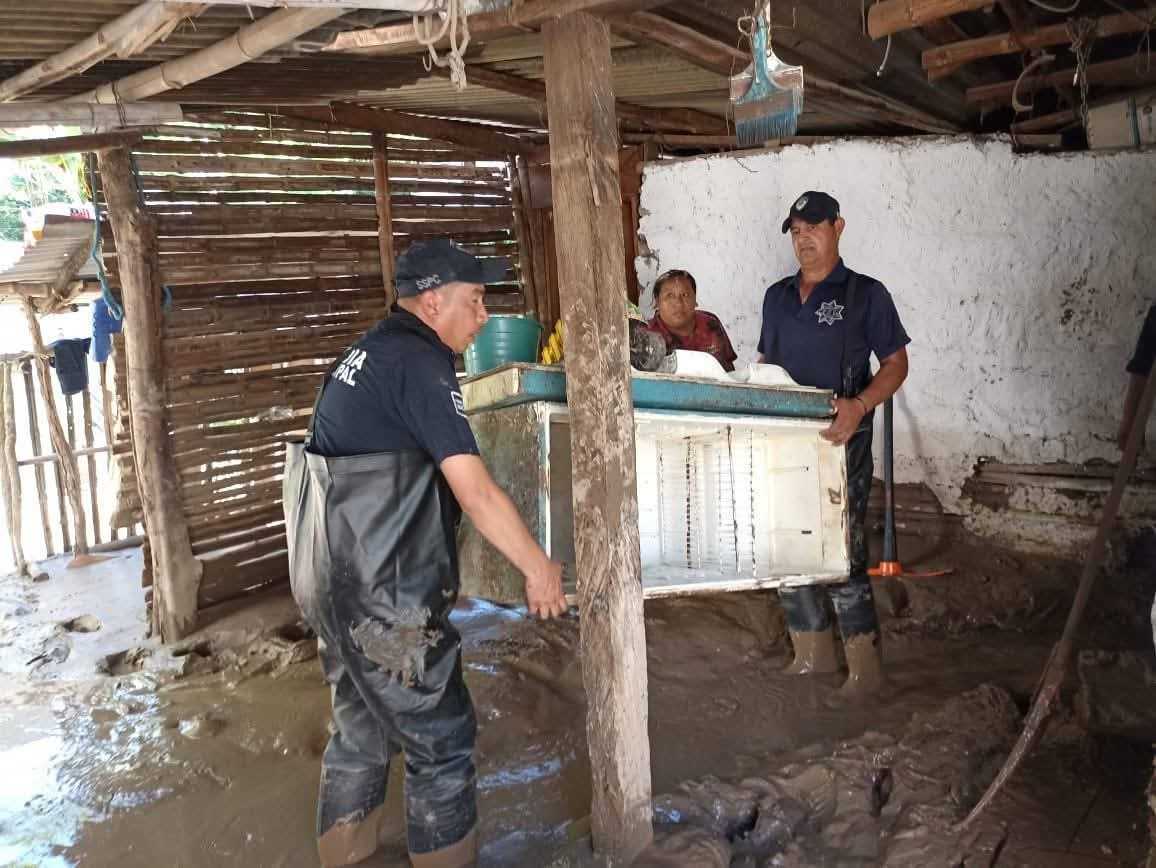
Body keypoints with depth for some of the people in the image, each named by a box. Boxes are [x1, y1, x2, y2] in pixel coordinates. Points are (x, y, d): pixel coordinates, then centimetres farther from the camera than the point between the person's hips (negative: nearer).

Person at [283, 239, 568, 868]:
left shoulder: (366, 354, 12)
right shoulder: (418, 363, -17)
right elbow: (476, 492, -21)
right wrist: (539, 569, -11)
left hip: (333, 582, 10)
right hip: (382, 596, -9)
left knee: (363, 729, 21)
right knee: (441, 737, 5)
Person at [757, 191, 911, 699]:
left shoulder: (866, 294, -1)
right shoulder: (777, 296, 15)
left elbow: (896, 362, -4)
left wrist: (859, 405, -21)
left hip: (841, 443, -6)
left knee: (842, 552, -7)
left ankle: (864, 666, 6)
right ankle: (813, 652, 25)